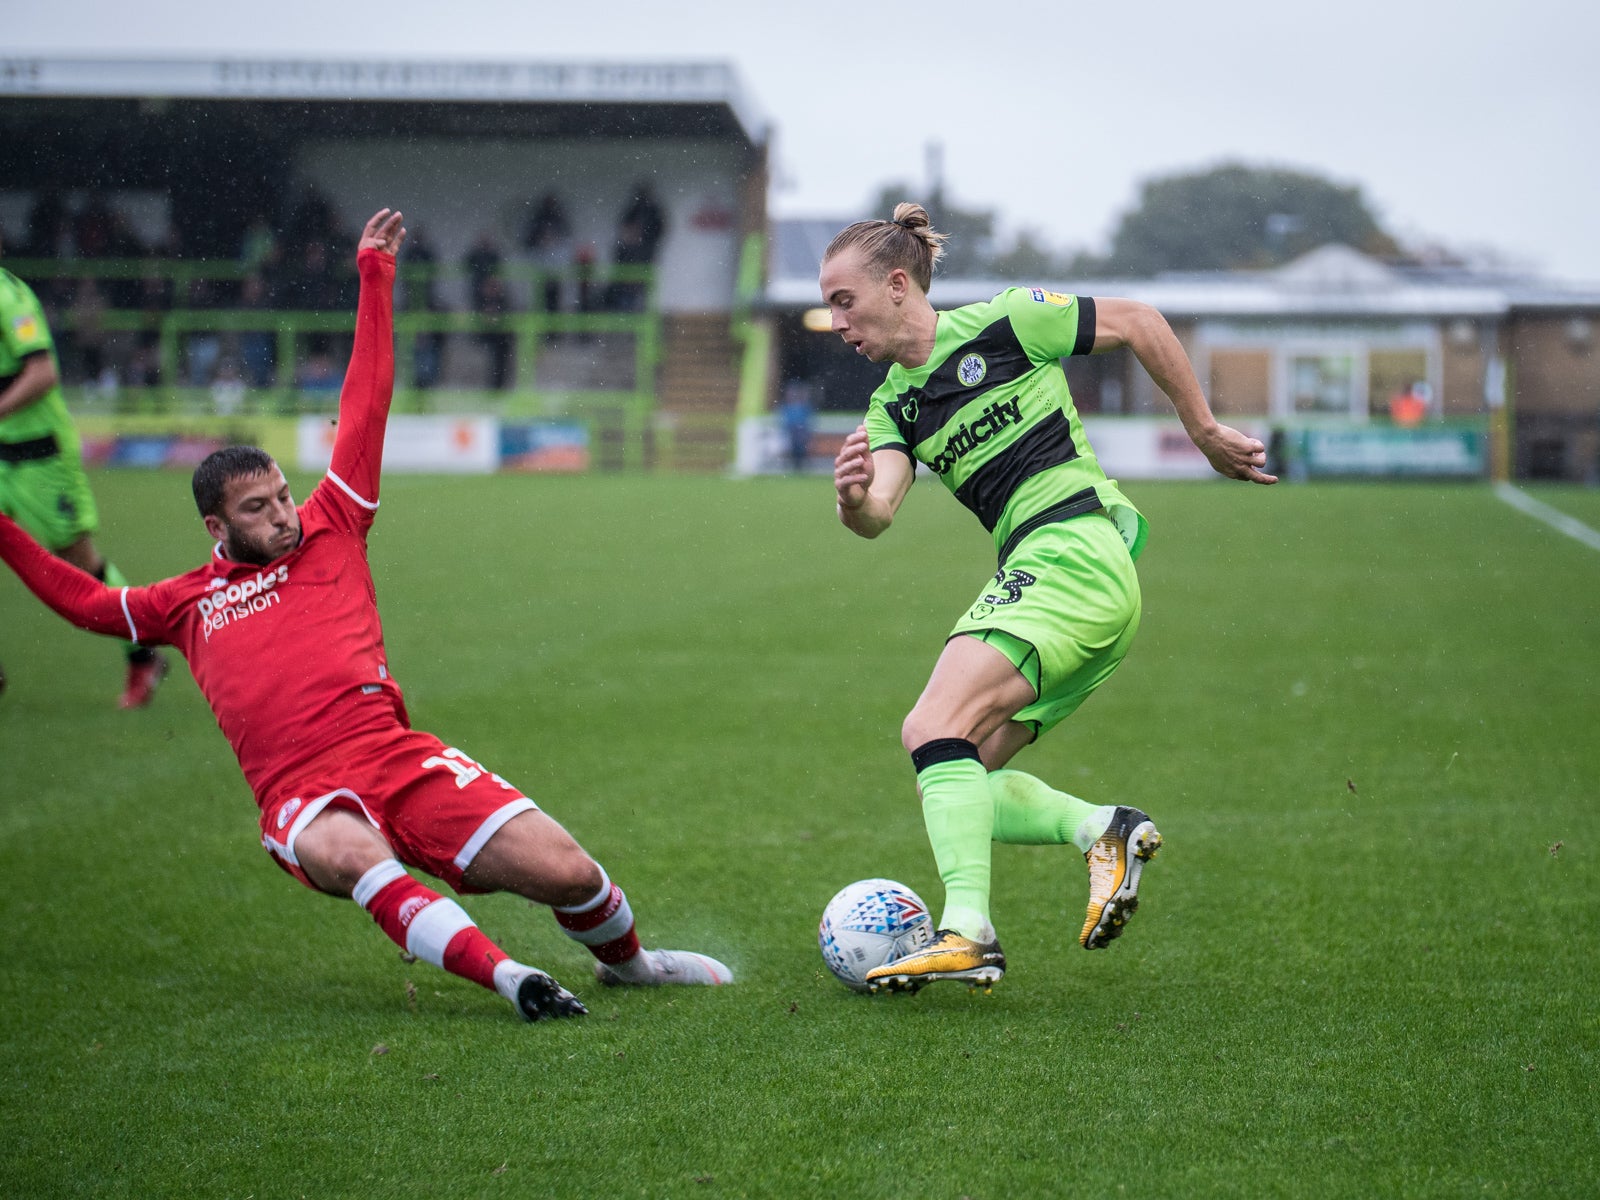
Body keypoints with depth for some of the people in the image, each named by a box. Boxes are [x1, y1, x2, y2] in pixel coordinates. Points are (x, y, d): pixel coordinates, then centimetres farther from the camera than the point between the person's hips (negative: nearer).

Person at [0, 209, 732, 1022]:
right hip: (303, 798, -1)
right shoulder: (189, 602, 22)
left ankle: (625, 960, 21)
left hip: (403, 759, 1)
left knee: (567, 873, -12)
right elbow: (85, 603, 36)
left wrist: (374, 276, 19)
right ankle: (506, 978, -48)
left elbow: (367, 403, 18)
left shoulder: (329, 530, 17)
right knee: (354, 856, -40)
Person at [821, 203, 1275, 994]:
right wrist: (854, 503, -26)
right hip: (1030, 573, 9)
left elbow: (1138, 324, 6)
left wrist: (1205, 434, 9)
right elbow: (879, 512, -3)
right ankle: (1104, 830, -3)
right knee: (947, 779, 3)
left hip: (1075, 550, -9)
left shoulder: (1001, 322, -2)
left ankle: (969, 935, -29)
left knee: (934, 729, -23)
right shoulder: (894, 405, 16)